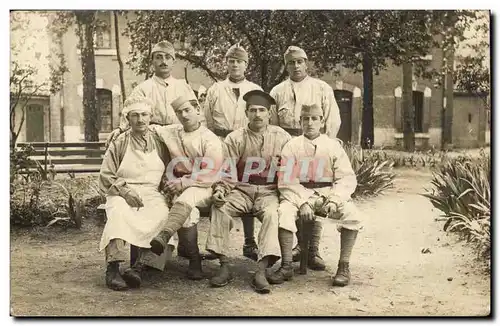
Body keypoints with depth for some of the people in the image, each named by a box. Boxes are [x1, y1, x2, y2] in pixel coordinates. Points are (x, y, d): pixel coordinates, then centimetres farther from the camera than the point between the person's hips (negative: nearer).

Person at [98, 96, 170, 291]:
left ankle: (141, 265, -34)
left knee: (162, 214, -34)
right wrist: (123, 190, -11)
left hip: (152, 194, 1)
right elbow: (105, 177, 7)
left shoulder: (159, 143, 17)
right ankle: (113, 267, -41)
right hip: (122, 193, -1)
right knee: (119, 213, -37)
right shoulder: (119, 143, 11)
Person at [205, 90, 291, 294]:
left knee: (272, 214, -32)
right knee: (220, 208, -28)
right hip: (241, 190, 1)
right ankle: (224, 266, -23)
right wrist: (220, 190, -15)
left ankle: (261, 271, -34)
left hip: (268, 191, -1)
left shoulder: (281, 137, 5)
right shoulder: (235, 138, 4)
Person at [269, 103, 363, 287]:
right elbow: (286, 181, -5)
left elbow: (346, 178, -1)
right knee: (284, 211, -31)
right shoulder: (292, 146, 4)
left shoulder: (333, 145, 7)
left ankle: (344, 267, -13)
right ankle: (286, 267, -20)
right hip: (298, 194, 0)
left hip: (328, 194, 1)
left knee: (352, 215, -26)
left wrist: (334, 201, -18)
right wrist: (303, 203, -20)